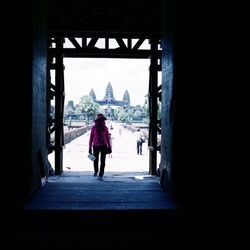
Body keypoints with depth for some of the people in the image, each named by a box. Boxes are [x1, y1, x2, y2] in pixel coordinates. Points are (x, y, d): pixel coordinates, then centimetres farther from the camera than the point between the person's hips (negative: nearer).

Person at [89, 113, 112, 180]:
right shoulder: (94, 128, -2)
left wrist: (109, 147, 5)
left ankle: (100, 176, -4)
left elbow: (107, 138, 7)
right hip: (96, 146, 0)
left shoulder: (105, 128, 2)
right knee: (96, 160, 12)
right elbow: (91, 138, 1)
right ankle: (96, 171, 41)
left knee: (103, 161, -7)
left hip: (104, 146, 0)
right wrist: (90, 147, -1)